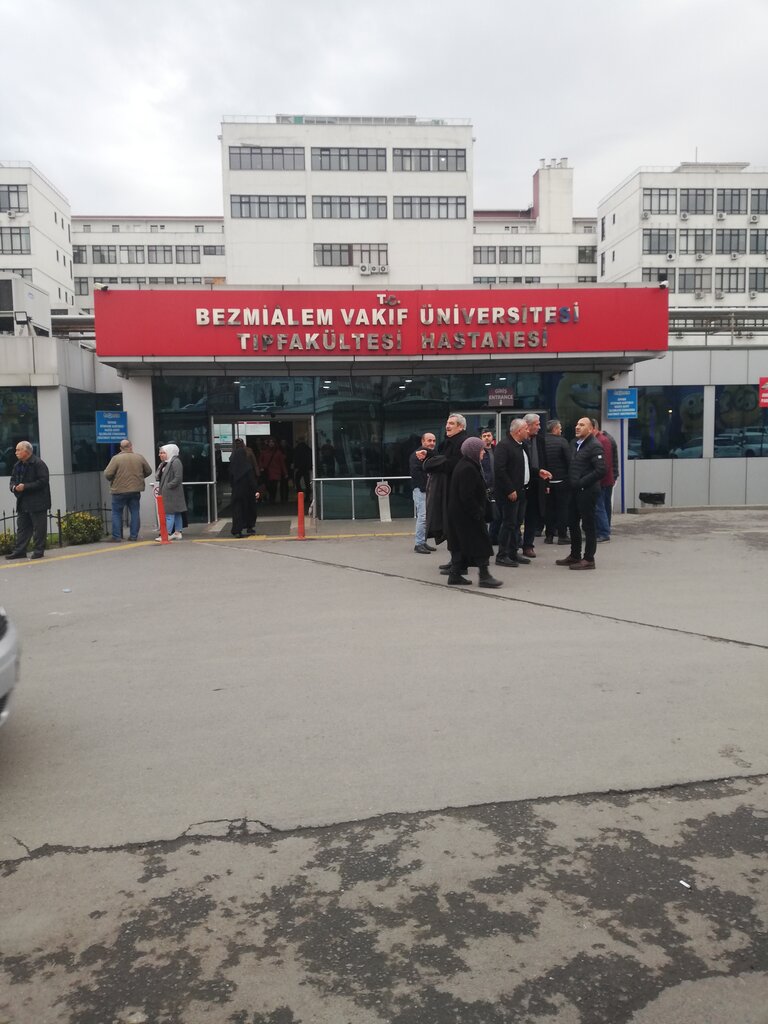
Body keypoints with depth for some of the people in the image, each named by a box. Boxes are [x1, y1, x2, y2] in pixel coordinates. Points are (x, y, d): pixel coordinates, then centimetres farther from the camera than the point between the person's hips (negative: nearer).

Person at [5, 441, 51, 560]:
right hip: (23, 502, 8)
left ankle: (38, 550, 5)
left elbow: (42, 481, -18)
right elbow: (13, 479, 20)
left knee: (39, 527, -2)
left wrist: (25, 486, -20)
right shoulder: (18, 465, 14)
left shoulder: (38, 464, -11)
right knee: (22, 527, 10)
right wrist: (14, 487, -3)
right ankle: (19, 551, 14)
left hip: (37, 502, -8)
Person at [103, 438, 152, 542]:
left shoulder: (116, 458, -10)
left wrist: (112, 480, 8)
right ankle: (134, 535, 10)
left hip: (119, 490, -3)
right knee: (135, 512, 10)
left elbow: (107, 474, -13)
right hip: (135, 490, 3)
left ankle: (117, 536, 6)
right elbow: (149, 471, 10)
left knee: (117, 514, 7)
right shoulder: (139, 457, 1)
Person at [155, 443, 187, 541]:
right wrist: (160, 487, 7)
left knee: (169, 513, -8)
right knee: (176, 514, 12)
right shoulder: (165, 463, 17)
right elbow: (161, 477, 23)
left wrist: (167, 486, -20)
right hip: (166, 493, 10)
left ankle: (167, 534, -6)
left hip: (172, 493, -10)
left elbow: (178, 478, -20)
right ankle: (177, 533, 16)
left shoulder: (175, 462, -13)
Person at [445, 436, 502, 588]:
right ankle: (484, 576, 0)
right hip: (467, 515, -10)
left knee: (460, 544, 13)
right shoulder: (468, 469, -20)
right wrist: (478, 513, -18)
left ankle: (455, 575, 16)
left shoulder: (464, 465, 12)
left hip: (458, 514, 10)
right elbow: (467, 496, -23)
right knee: (480, 543, -4)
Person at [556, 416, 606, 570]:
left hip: (587, 491, -8)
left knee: (588, 525, 0)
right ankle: (574, 556, 26)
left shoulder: (595, 446, -13)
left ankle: (589, 559, 8)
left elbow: (600, 471, -20)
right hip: (573, 490, 8)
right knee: (572, 523, 15)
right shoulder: (575, 443, 12)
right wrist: (570, 482, 9)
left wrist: (581, 483, -17)